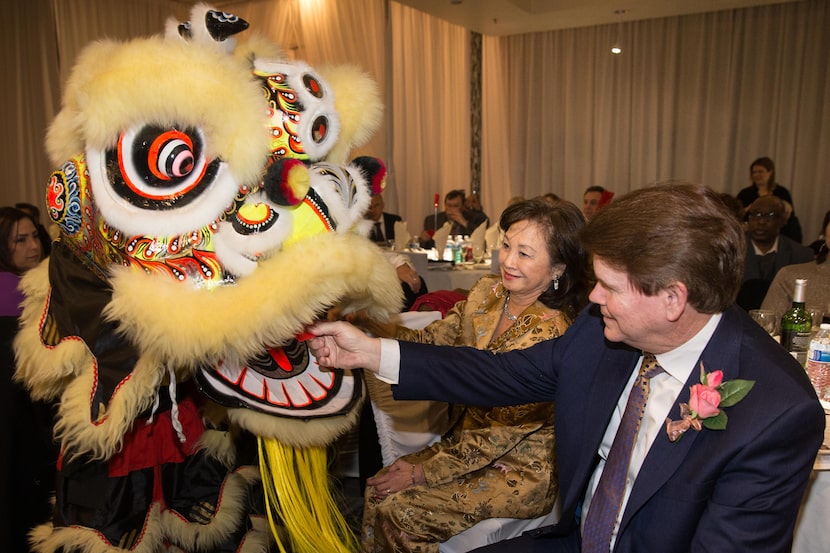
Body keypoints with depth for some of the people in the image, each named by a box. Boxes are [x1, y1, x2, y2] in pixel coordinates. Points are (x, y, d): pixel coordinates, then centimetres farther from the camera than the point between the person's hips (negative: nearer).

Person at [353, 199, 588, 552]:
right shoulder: (487, 292, -6)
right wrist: (367, 321, -22)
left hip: (522, 470, -6)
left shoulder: (553, 335, -25)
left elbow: (504, 430, -21)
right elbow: (430, 343, -5)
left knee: (400, 509, -11)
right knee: (378, 491, -3)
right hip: (470, 441, 6)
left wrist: (423, 472, -14)